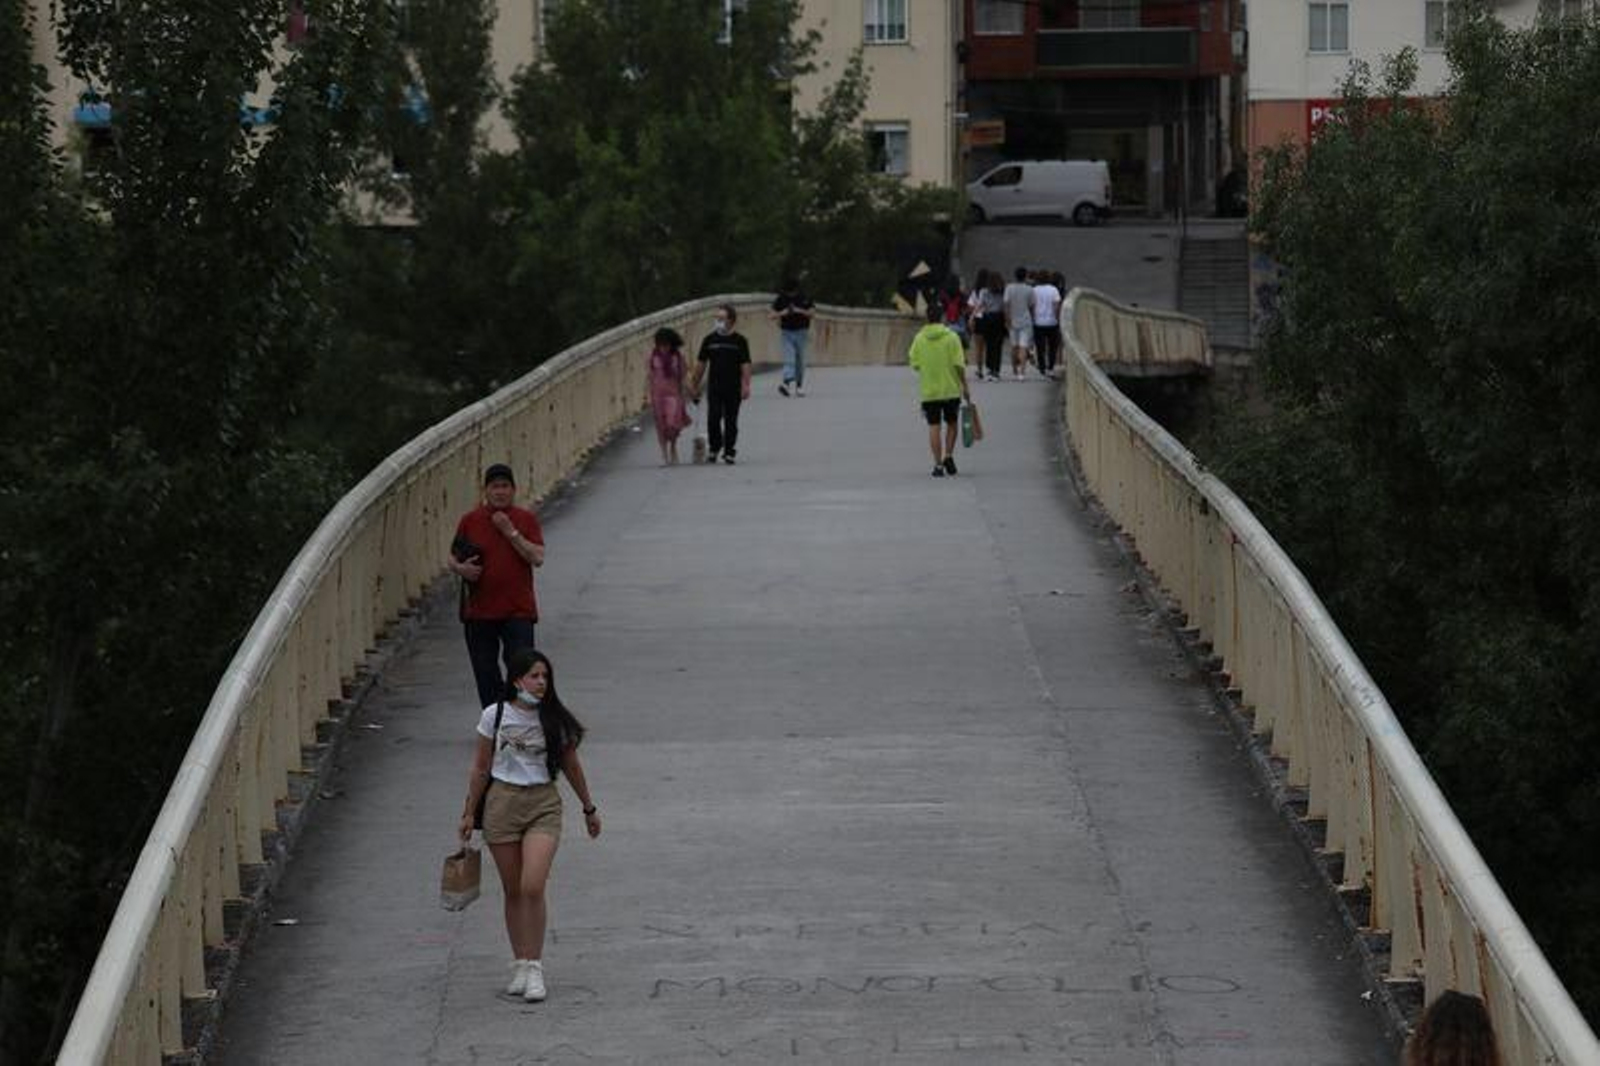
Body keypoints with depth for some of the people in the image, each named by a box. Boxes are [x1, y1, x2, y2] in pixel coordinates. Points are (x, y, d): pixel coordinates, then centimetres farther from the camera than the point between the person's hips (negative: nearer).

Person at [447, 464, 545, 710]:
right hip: (479, 612, 2)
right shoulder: (470, 521, 5)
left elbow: (538, 558, -8)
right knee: (486, 675, 7)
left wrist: (511, 532, -13)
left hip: (518, 611, -2)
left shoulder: (526, 519, 2)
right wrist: (460, 568, -12)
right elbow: (451, 559, 11)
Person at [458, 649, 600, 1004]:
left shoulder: (555, 720, 1)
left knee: (533, 888, -15)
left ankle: (535, 968, -8)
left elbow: (571, 766, 13)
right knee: (513, 891, 6)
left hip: (543, 804, -1)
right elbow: (480, 769, 6)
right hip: (503, 802, 1)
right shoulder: (494, 716, -1)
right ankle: (519, 965, 17)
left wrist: (589, 808, 20)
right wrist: (469, 813, 8)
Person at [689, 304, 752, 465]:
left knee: (731, 421, 4)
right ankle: (714, 449, 13)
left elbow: (745, 365, 0)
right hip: (714, 387, 1)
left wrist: (746, 385, -9)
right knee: (713, 419, -6)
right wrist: (695, 384, 9)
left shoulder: (739, 341, 1)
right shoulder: (710, 339, 5)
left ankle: (729, 452, 13)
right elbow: (701, 363, 10)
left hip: (733, 388, -1)